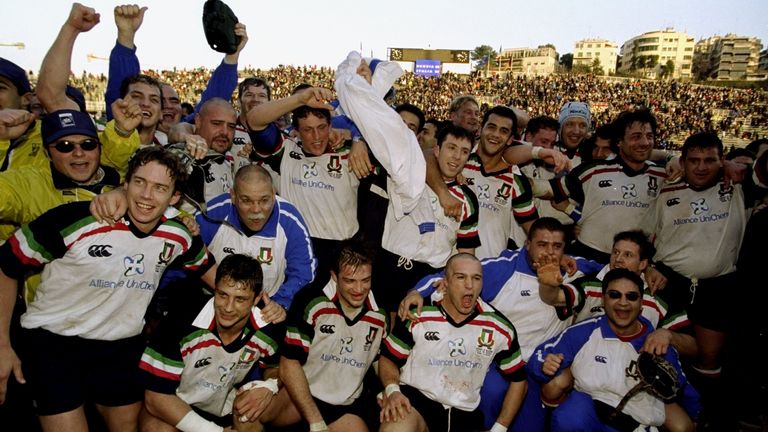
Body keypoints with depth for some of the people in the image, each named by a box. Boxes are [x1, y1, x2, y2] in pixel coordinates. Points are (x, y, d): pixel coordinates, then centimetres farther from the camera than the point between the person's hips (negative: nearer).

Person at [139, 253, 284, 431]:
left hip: (226, 410, 5)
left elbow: (275, 367, 6)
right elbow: (157, 396, -23)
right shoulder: (181, 324, -30)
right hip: (175, 410, -4)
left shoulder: (269, 330, -19)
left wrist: (269, 386, -19)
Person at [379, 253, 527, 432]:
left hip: (465, 413, 4)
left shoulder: (500, 328, -2)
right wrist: (392, 391, -17)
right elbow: (388, 358, 3)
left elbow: (518, 379, 11)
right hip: (414, 397, -3)